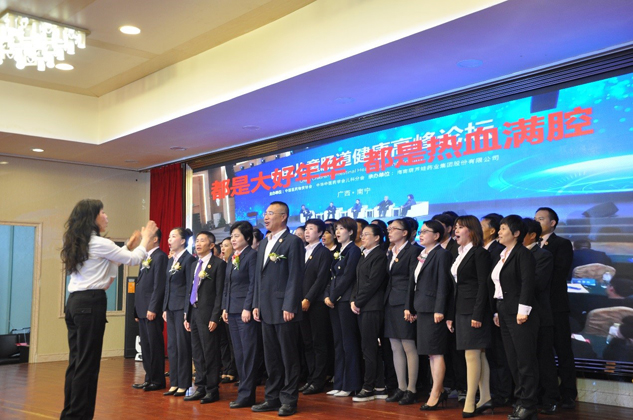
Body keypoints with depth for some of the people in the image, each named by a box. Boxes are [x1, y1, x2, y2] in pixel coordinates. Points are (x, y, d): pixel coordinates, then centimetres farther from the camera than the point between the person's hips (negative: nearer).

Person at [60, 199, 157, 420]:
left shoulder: (79, 244, 17)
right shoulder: (99, 243, -10)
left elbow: (108, 268, 24)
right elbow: (135, 259, -5)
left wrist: (128, 246, 25)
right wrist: (147, 237, 11)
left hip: (75, 302, 9)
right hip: (91, 303, -9)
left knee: (76, 361, 12)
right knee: (88, 363, -3)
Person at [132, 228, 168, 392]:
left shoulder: (160, 256, -9)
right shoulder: (145, 257, 19)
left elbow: (159, 285, -16)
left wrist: (152, 308, -20)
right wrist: (137, 310, 16)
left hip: (152, 310, -9)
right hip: (142, 309, 9)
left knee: (154, 346, -2)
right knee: (145, 346, 12)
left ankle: (157, 380, 5)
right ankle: (149, 378, 19)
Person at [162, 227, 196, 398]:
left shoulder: (189, 259, -9)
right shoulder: (171, 260, 15)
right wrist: (165, 308, 13)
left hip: (182, 307, -8)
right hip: (171, 307, 8)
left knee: (183, 346, -2)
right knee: (172, 346, 10)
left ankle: (184, 384, 6)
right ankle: (174, 383, 17)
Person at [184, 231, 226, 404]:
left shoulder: (218, 264, -6)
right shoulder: (195, 265, 17)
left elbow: (220, 293, -11)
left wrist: (215, 317, -16)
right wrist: (187, 315, 13)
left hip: (207, 314, -7)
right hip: (193, 313, 8)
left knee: (210, 354, -2)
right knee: (197, 354, 11)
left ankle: (212, 390, 6)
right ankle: (200, 388, 19)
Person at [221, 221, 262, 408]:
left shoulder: (252, 255, -8)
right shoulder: (232, 258, 17)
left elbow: (253, 284, -13)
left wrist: (248, 308, -17)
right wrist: (225, 308, 12)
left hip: (246, 310, -9)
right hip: (232, 310, 9)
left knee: (249, 353, -4)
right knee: (239, 354, 11)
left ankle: (246, 394, 0)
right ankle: (245, 391, 17)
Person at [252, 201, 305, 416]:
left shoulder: (293, 241, -8)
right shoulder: (264, 243, 16)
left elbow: (295, 277, -13)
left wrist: (289, 307, -18)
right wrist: (256, 304, 11)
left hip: (284, 309, -8)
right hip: (266, 310, 8)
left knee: (288, 357, 1)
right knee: (271, 357, 14)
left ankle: (289, 400, 10)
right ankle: (273, 397, 23)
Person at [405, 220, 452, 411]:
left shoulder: (442, 254, -8)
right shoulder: (419, 256, 17)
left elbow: (443, 284, -14)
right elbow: (412, 282, 17)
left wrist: (439, 310, -18)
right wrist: (409, 307, 12)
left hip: (433, 308, -8)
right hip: (421, 309, 8)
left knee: (436, 352, -4)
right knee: (430, 352, 12)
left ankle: (435, 393, 2)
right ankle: (439, 391, 21)